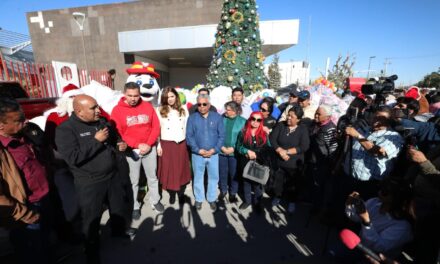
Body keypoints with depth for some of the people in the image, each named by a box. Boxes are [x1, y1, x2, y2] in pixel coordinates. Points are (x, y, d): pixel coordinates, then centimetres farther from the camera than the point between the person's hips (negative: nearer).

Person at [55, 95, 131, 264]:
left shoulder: (102, 122, 2)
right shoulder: (65, 130, -16)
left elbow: (113, 141, 16)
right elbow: (73, 158, -26)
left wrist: (119, 146, -6)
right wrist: (96, 140, -25)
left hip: (113, 175, 6)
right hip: (89, 184, -5)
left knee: (121, 207, 21)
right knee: (92, 219, 12)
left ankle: (119, 232, 50)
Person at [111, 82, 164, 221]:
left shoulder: (148, 106, -1)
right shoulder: (117, 110, -8)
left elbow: (156, 127, -1)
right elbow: (117, 134, -11)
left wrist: (148, 144, -12)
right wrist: (138, 145, -17)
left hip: (150, 148, 2)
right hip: (131, 150, -2)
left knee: (152, 177, 15)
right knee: (133, 180, 11)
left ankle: (155, 201, 35)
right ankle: (135, 206, 30)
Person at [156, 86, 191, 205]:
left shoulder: (183, 109, 8)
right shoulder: (160, 110, 3)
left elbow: (187, 127, 6)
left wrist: (188, 142, 0)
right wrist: (158, 145, -4)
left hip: (181, 143, 1)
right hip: (166, 144, -1)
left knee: (181, 169, 8)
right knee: (168, 169, 8)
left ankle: (181, 193, 22)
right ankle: (172, 194, 25)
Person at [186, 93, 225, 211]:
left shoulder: (217, 117, 0)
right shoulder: (192, 118, -1)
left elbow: (222, 135, -2)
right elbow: (189, 136, -4)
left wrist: (214, 150, -12)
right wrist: (198, 150, -13)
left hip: (213, 154, 1)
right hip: (197, 154, 0)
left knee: (213, 177, 12)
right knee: (198, 178, 14)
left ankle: (212, 199, 33)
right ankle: (199, 199, 33)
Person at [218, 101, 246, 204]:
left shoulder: (242, 121, -5)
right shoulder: (222, 119, -2)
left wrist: (233, 148, -14)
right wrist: (222, 147, -11)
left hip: (234, 152, -1)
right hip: (222, 151, 2)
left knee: (234, 173, 10)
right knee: (222, 172, 13)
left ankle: (233, 193, 32)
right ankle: (223, 190, 36)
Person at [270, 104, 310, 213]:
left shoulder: (303, 129, -7)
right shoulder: (280, 125, -2)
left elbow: (304, 147, -15)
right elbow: (272, 139, -9)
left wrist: (287, 151, -19)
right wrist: (280, 151, -21)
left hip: (294, 163, -1)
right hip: (279, 161, 2)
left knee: (292, 184, 16)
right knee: (277, 181, 16)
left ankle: (291, 201, 41)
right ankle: (277, 196, 44)